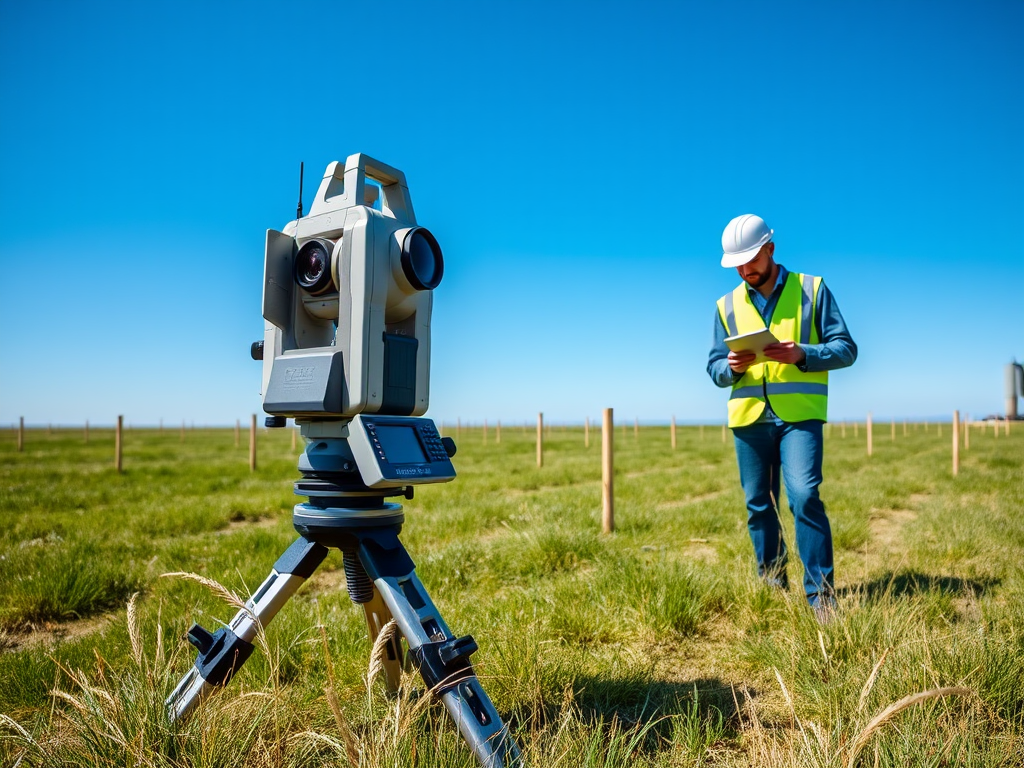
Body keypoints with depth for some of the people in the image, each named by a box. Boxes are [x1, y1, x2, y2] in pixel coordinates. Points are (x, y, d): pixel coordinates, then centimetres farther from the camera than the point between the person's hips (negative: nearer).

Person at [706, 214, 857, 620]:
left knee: (805, 497, -16)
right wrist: (731, 366, -11)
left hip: (800, 414, -3)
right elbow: (714, 368, 13)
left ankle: (821, 594, -5)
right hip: (749, 417, 4)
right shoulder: (727, 305, 13)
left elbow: (845, 348, 1)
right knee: (759, 506, 9)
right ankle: (772, 586, 24)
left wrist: (801, 354, -17)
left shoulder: (811, 289, 5)